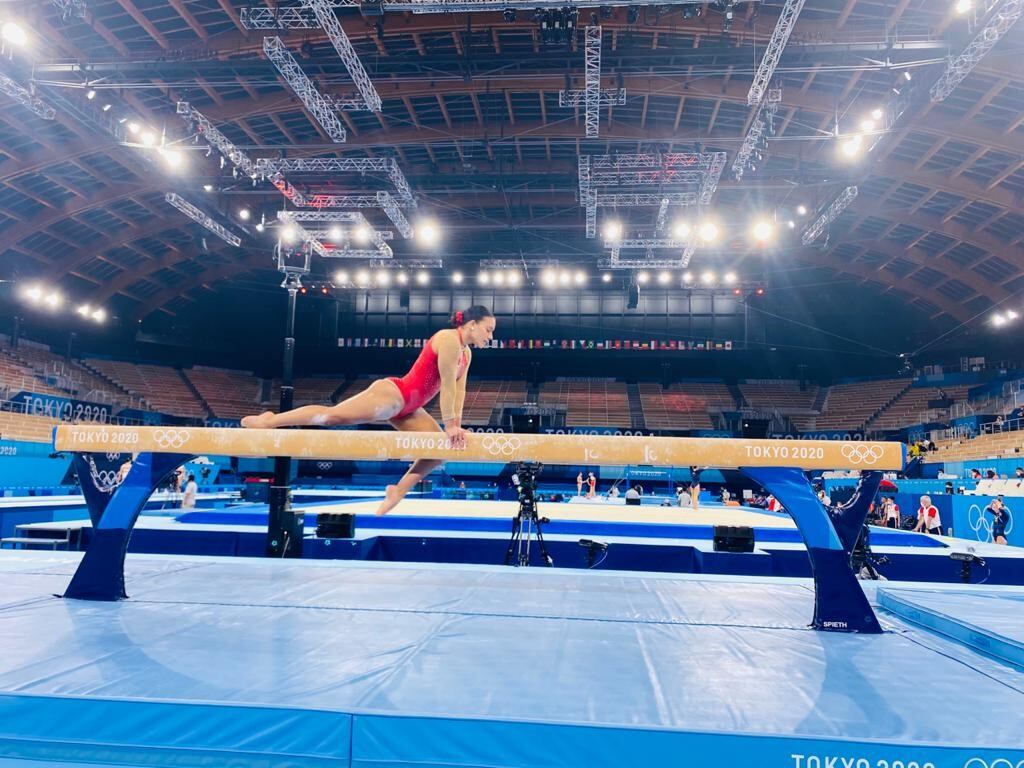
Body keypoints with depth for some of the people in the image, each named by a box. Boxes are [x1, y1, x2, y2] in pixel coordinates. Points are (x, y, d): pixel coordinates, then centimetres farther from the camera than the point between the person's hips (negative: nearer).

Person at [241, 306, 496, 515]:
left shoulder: (466, 353, 13)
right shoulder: (449, 339, -16)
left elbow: (459, 389, 12)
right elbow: (448, 383, -19)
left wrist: (456, 425, 4)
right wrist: (450, 424, -18)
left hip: (407, 409, 10)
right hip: (393, 394, -10)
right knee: (333, 415, -13)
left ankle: (399, 490, 8)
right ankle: (270, 421, -1)